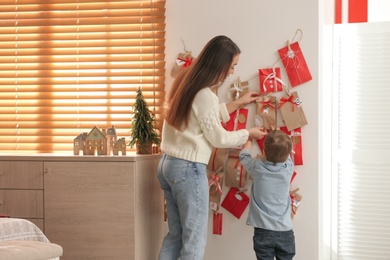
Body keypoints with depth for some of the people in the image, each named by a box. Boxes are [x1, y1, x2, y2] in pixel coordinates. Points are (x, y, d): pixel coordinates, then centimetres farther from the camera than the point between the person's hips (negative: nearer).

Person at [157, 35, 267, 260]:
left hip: (168, 164, 10)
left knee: (176, 235, 15)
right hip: (188, 168, -9)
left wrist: (238, 103, 25)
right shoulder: (204, 94, -19)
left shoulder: (187, 82, 9)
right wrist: (248, 134, 5)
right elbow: (218, 138, -10)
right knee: (194, 240, 0)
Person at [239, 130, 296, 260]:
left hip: (263, 231, -2)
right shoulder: (289, 167, -3)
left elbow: (244, 154, 15)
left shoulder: (257, 167, -7)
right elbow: (286, 155, 21)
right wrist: (277, 137, 35)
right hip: (285, 231, 2)